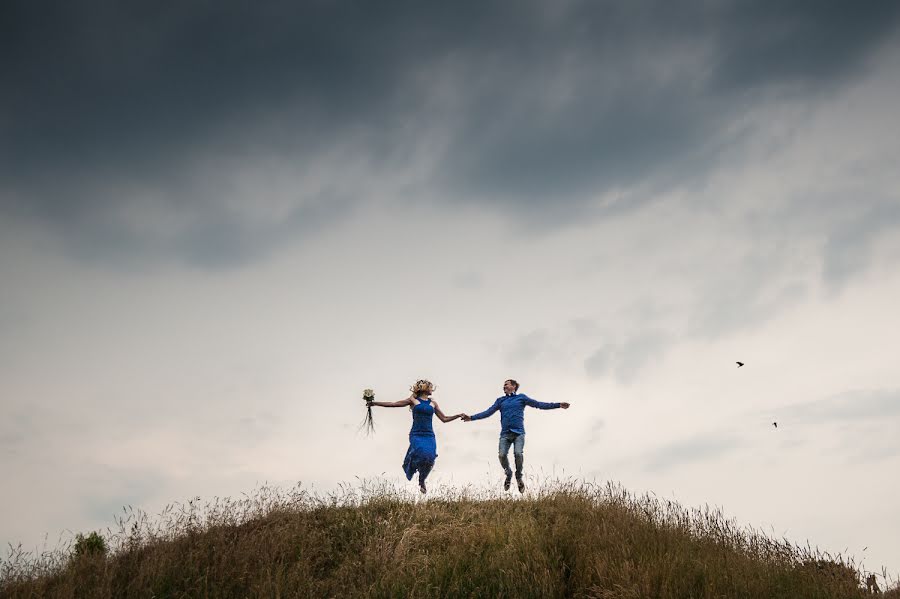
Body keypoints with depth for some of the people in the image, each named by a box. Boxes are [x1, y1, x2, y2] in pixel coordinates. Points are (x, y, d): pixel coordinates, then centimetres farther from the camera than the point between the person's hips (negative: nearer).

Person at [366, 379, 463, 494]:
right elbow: (394, 404, 8)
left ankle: (422, 481, 12)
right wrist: (375, 403, 4)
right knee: (422, 454, -29)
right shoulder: (413, 400, 9)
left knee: (430, 457, -14)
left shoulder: (433, 403, 18)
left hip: (429, 436, 3)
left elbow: (444, 419, 22)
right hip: (416, 435, -3)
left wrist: (458, 416, 12)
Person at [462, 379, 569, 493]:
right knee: (502, 455, -15)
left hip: (519, 433, -2)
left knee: (518, 453, -23)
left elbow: (539, 405, 9)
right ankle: (508, 475, 13)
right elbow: (488, 412, 17)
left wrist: (558, 405, 1)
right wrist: (471, 418, 8)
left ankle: (519, 476, 4)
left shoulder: (521, 397, 13)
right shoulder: (500, 401, 20)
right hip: (505, 433, 2)